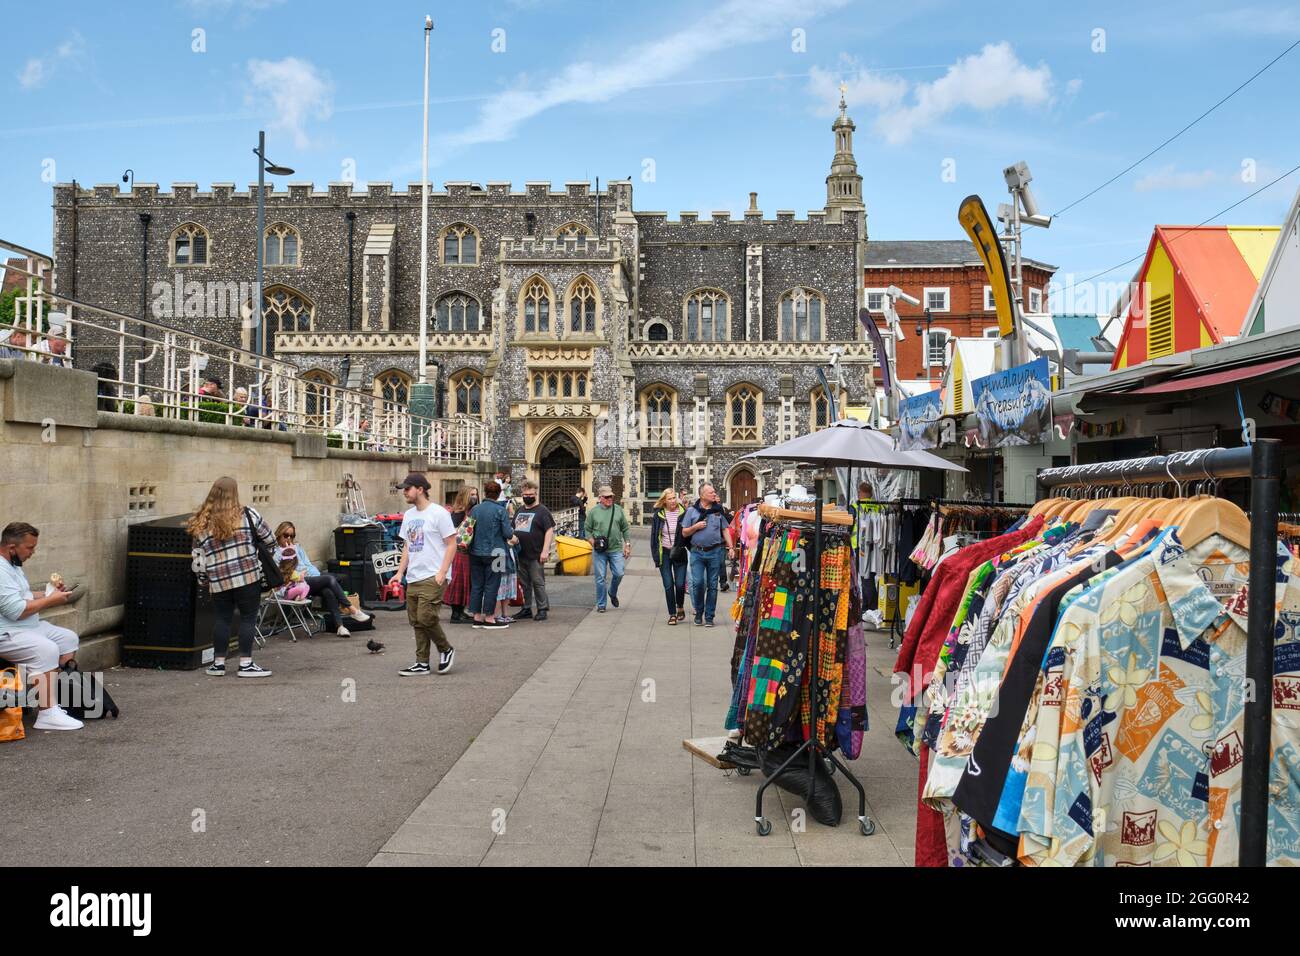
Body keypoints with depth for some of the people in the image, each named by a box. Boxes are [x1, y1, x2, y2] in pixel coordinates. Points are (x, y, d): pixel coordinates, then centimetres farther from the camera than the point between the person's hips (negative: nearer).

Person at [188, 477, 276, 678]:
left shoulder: (201, 525, 5)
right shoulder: (248, 515, -2)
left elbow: (199, 558, 7)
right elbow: (270, 540, 5)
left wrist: (203, 580, 19)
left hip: (218, 582, 3)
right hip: (248, 576, -3)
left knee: (221, 619, 13)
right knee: (248, 618, 4)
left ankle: (218, 663, 19)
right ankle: (246, 664, 5)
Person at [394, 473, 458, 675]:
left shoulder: (438, 513, -8)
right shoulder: (408, 515, 15)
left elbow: (451, 544, -10)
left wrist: (442, 572, -17)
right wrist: (400, 572, 12)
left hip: (433, 578, -8)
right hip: (413, 579, 8)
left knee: (426, 618, -14)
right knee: (416, 622, 8)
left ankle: (446, 650, 8)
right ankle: (422, 664, 14)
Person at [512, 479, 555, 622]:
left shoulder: (542, 511, -4)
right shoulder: (519, 511, 17)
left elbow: (549, 531, -11)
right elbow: (513, 529, 27)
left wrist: (545, 551, -18)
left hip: (535, 555, -7)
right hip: (520, 555, 7)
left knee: (538, 582, -3)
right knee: (525, 583, 11)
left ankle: (542, 609, 3)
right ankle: (527, 609, 19)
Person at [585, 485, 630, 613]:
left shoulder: (618, 510, 7)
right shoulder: (594, 511, 2)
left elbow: (625, 529, 11)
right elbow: (587, 530, 6)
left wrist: (627, 545, 6)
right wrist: (593, 542, -9)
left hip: (616, 549, 1)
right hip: (599, 551, -1)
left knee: (619, 574, -5)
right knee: (600, 578, 1)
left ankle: (613, 593, 26)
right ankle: (601, 604, 13)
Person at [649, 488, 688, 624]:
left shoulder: (683, 513, -2)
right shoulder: (659, 515, 1)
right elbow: (654, 535, 5)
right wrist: (655, 554, -1)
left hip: (679, 553, -1)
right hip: (664, 553, 1)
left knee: (680, 584, -5)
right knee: (668, 586, 1)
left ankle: (680, 607, 23)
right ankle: (672, 614, 12)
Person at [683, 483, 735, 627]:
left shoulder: (718, 510, 9)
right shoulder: (692, 511, 4)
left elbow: (725, 530, 13)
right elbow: (684, 533, 6)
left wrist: (730, 547, 4)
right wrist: (696, 526, -11)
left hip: (715, 551, 2)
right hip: (697, 551, -1)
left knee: (712, 585, 3)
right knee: (698, 582, -10)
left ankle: (709, 616, 12)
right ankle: (698, 612, 11)